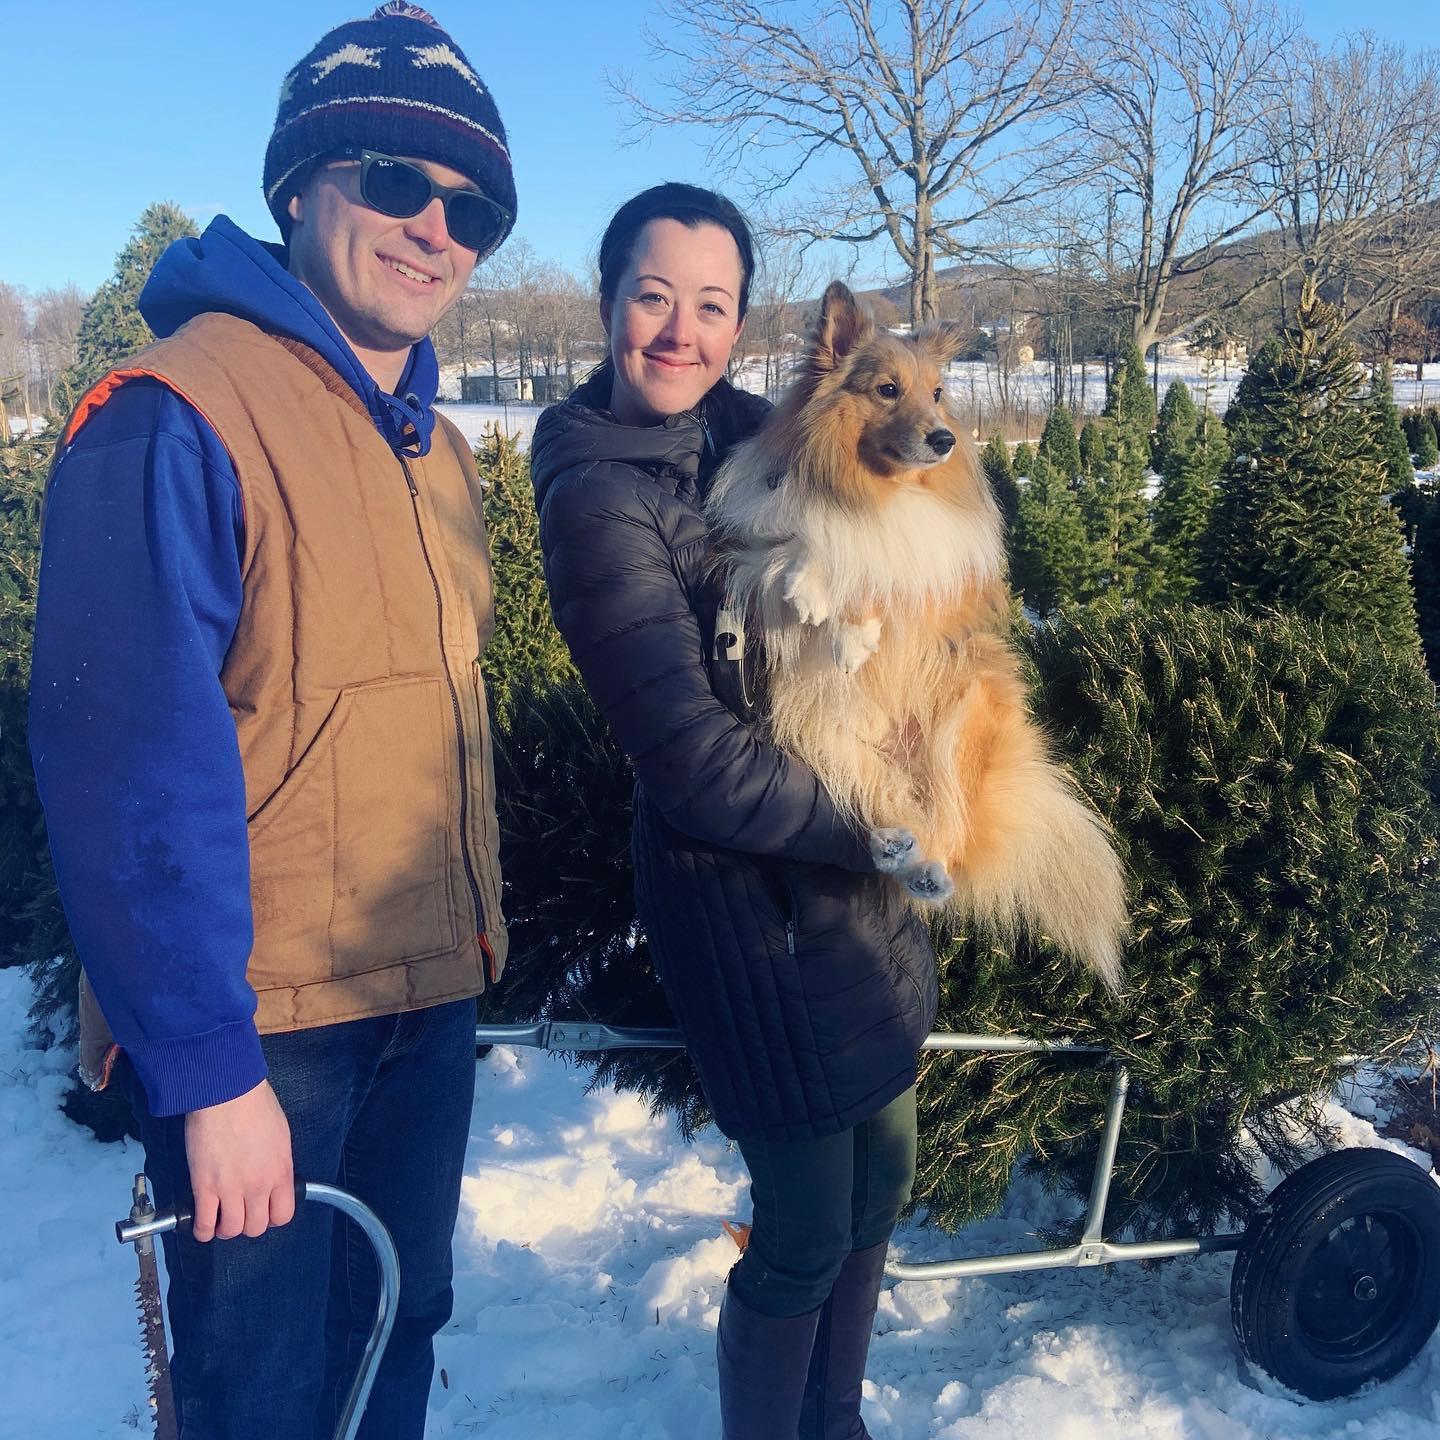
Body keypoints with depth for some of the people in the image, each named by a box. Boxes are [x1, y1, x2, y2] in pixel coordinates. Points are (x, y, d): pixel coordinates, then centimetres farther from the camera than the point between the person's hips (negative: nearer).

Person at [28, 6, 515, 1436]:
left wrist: (471, 946, 12)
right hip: (262, 1026, -7)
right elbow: (130, 768, -21)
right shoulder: (174, 418, -17)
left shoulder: (439, 450, 10)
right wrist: (209, 1070, -20)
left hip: (426, 1002, 8)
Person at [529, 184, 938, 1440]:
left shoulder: (752, 432, 4)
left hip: (853, 867, 8)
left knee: (882, 1178, 21)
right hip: (752, 896, -8)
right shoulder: (600, 496, -18)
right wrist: (882, 831, -14)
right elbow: (695, 764, -22)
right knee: (807, 1230, 7)